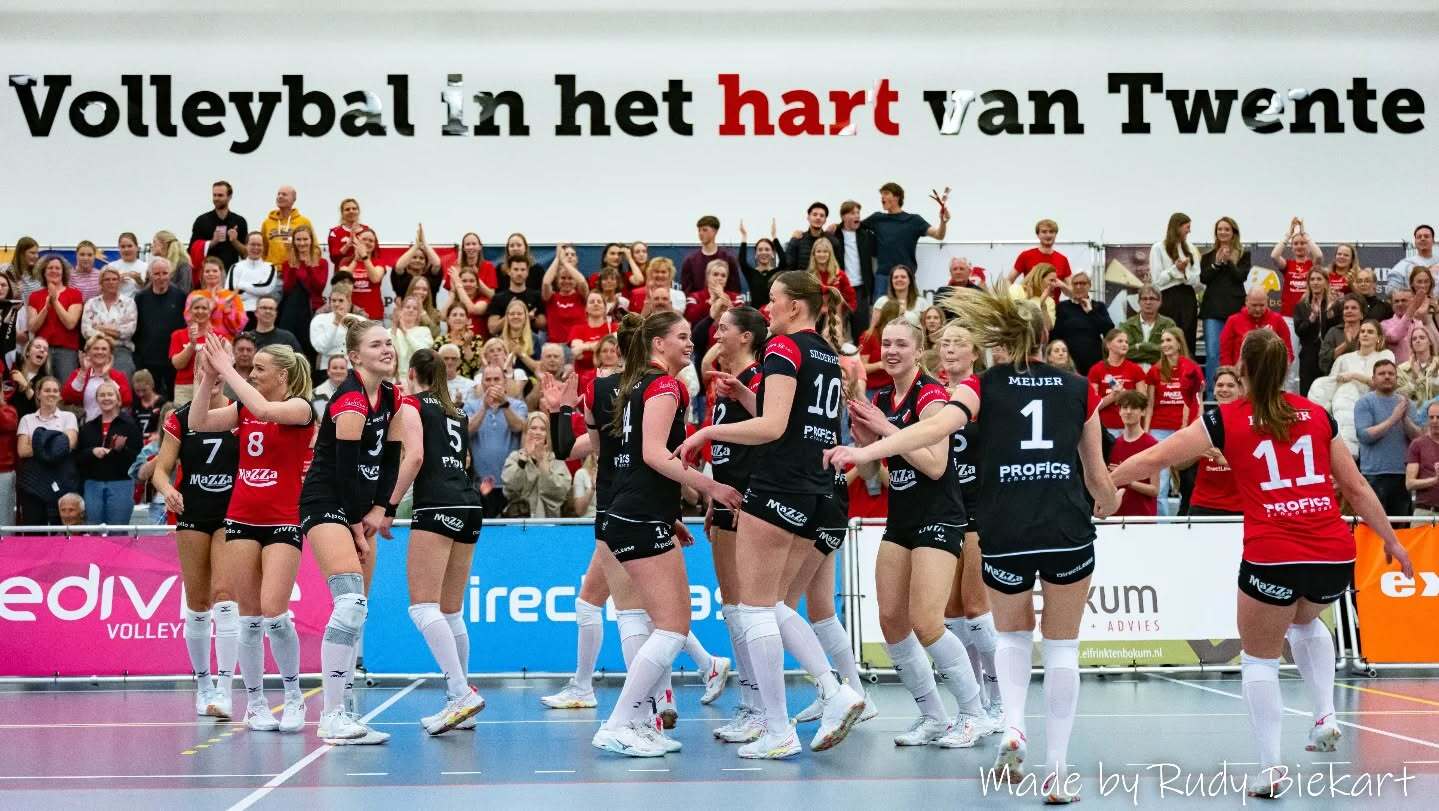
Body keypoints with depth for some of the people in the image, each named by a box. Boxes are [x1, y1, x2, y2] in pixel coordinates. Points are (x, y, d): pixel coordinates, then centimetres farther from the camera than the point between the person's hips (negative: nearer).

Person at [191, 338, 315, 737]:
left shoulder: (299, 408, -7)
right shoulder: (243, 409, 11)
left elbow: (264, 410, -27)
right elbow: (199, 423, 0)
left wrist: (227, 369, -19)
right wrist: (209, 378, -9)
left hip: (283, 522, -5)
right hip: (242, 519, 5)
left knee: (273, 611, -15)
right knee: (248, 615, 3)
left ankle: (293, 694, 2)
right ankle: (255, 702, 11)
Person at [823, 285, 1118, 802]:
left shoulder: (986, 385, 5)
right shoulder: (1078, 389, 11)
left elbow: (938, 425, -15)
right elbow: (1098, 475, 15)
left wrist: (866, 452, -19)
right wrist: (1108, 507, 37)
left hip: (1005, 534, 0)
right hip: (1068, 533, 0)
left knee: (1013, 633, 25)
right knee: (1062, 647, 12)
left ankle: (1012, 728, 2)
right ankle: (1057, 770, 8)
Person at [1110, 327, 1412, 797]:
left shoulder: (1227, 420, 3)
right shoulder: (1317, 415, 11)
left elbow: (1154, 459, 6)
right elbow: (1356, 487, 14)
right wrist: (1391, 542, 23)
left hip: (1272, 559, -4)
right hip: (1336, 556, 4)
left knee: (1259, 658, 14)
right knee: (1306, 621, 35)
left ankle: (1271, 765, 4)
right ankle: (1325, 716, 21)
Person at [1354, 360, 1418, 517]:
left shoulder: (1404, 402, 12)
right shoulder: (1365, 402, -1)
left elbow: (1417, 437, 6)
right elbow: (1364, 435, -13)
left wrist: (1405, 418, -11)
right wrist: (1393, 419, -14)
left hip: (1403, 473, 5)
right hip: (1375, 473, -5)